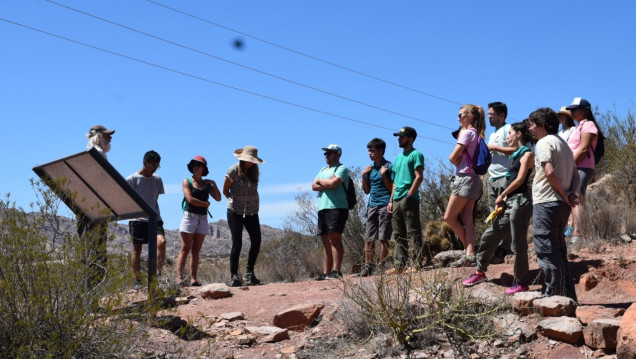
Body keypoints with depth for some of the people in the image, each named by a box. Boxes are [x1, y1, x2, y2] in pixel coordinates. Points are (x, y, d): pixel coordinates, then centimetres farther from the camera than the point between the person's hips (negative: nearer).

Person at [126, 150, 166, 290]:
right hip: (137, 219, -3)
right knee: (137, 249, 2)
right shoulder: (132, 179, -1)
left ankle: (158, 274, -14)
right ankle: (137, 281, 10)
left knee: (161, 242, -20)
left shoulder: (157, 180, 11)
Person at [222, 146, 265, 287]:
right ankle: (234, 276, 1)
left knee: (256, 241, -6)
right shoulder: (234, 170, -9)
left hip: (251, 212, 5)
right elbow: (225, 191, 1)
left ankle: (249, 272, 7)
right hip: (235, 212, -4)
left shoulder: (254, 171, 6)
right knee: (237, 243, -7)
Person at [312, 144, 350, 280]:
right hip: (322, 208, 8)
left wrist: (320, 181, 3)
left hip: (336, 208, -8)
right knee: (326, 242, 5)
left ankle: (336, 271, -17)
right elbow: (314, 186, 13)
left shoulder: (342, 168, 1)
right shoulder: (323, 170, 25)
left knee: (335, 238, -14)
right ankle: (326, 273, 5)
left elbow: (333, 183, -16)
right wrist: (327, 183, -4)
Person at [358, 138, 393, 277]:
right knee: (369, 238, 2)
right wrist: (364, 176, 4)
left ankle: (382, 265, -1)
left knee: (383, 238, -5)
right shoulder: (370, 168, 16)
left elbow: (392, 188, -6)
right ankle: (368, 265, 4)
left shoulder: (388, 166, -2)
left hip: (384, 205, -6)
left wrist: (383, 175, -16)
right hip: (372, 205, 6)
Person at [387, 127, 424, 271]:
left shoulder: (416, 154, -2)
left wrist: (408, 195, -17)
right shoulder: (398, 157, 23)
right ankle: (399, 265, 8)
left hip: (409, 199, -8)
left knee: (413, 234, -8)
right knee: (398, 236, 7)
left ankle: (417, 264, -7)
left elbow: (419, 177, -12)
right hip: (397, 201, 8)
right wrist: (391, 200, 15)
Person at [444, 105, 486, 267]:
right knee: (467, 219, 4)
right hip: (473, 179, 9)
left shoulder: (467, 133, -11)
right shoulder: (477, 134, 16)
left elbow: (453, 157, -13)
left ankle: (468, 252, -1)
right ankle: (470, 254, -2)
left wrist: (459, 164, 5)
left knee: (449, 217, -3)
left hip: (465, 178, -9)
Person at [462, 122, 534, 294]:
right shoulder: (517, 155, 20)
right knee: (489, 236, 11)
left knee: (518, 244, -4)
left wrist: (502, 196, -6)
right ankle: (480, 272, 22)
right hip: (510, 202, 10)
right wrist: (504, 199, 6)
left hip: (520, 201, -10)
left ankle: (521, 283, 5)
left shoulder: (527, 154, -6)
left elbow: (519, 180, -13)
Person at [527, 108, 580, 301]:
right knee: (559, 250, 16)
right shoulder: (563, 144, 21)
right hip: (562, 205, 9)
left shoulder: (544, 143, -8)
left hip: (546, 203, -9)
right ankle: (567, 294, 19)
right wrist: (571, 192, 2)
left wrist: (564, 194, -12)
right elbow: (575, 175, 19)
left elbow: (549, 172, -21)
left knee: (546, 251, -6)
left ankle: (551, 296, -6)